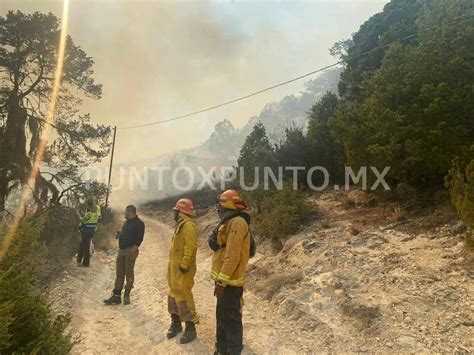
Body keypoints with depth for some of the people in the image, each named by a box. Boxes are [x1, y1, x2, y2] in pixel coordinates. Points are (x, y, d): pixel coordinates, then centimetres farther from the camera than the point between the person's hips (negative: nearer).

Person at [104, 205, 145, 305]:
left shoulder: (139, 223, -8)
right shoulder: (126, 222, 18)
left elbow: (139, 239, -15)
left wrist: (133, 249, -25)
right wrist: (120, 234, 5)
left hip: (130, 251, -8)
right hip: (121, 250, 8)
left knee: (129, 273, 0)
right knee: (119, 274, 9)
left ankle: (126, 296, 11)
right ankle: (116, 296, 14)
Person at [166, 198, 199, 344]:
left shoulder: (188, 225, -18)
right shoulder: (181, 224, 15)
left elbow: (191, 246, -25)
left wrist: (184, 264, -26)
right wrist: (173, 264, 20)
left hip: (182, 268, -11)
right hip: (175, 266, 11)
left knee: (183, 296, -7)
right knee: (174, 294, 17)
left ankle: (190, 328, 2)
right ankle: (176, 322, 30)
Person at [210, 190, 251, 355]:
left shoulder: (237, 223, -19)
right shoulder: (228, 222, 13)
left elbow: (233, 256, -25)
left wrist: (221, 281, -23)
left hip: (230, 281, -10)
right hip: (224, 279, 10)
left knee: (231, 318, 1)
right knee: (222, 316, 20)